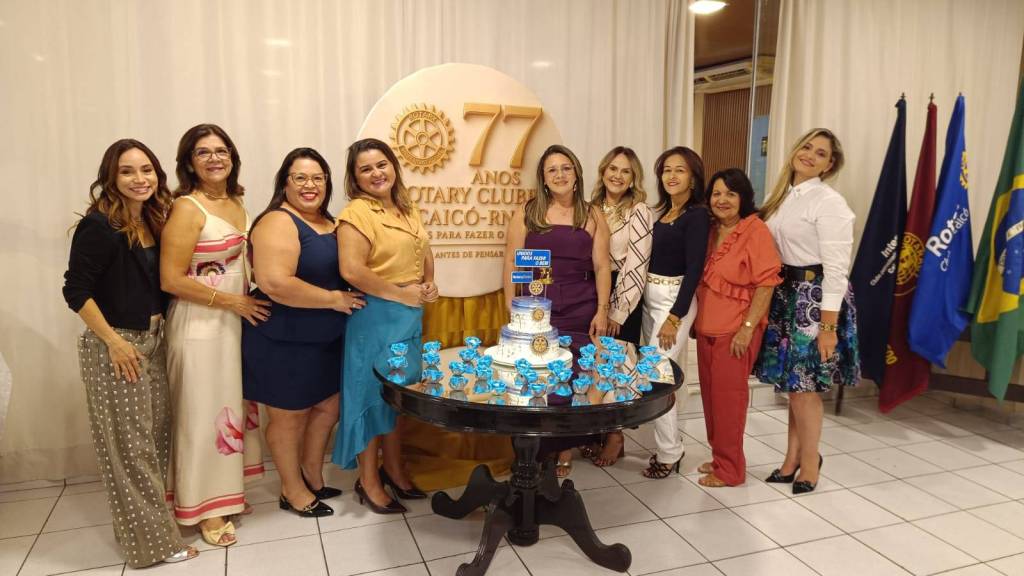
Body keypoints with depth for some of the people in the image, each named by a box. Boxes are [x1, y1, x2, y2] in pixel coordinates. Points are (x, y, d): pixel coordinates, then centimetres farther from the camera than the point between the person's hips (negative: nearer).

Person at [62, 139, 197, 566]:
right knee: (130, 445, 3)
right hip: (115, 345, -7)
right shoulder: (98, 226, -14)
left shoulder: (152, 222, 8)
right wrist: (114, 341, -17)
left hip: (152, 341, 7)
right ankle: (151, 541, 15)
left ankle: (144, 517, 32)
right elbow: (76, 290, -16)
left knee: (156, 437, 14)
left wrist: (156, 332, 8)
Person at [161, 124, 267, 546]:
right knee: (204, 412, 3)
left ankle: (226, 492, 32)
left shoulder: (236, 202, 8)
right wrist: (232, 301, -16)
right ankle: (205, 508, 19)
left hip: (236, 320, 8)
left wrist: (248, 301, 7)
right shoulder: (187, 208, -15)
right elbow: (171, 279, -19)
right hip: (200, 325, -7)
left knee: (232, 405, 16)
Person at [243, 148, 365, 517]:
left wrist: (345, 299, 6)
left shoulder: (328, 223, 9)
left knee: (328, 407, 19)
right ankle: (293, 491, 28)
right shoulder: (278, 222, -18)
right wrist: (333, 299, -23)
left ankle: (312, 477, 39)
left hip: (325, 338, 9)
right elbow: (274, 283, -31)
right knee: (289, 416, 9)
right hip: (283, 341, -8)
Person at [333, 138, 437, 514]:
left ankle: (393, 469, 32)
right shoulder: (356, 213, -14)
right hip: (376, 317, -7)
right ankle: (368, 481, 18)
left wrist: (430, 283, 4)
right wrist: (400, 293, -17)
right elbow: (351, 271, -23)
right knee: (373, 395, 3)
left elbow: (423, 252, 23)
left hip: (410, 315, 7)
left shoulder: (407, 208, 11)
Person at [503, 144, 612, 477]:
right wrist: (512, 308, -3)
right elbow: (512, 263, 3)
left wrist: (602, 311, -3)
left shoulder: (592, 216, 8)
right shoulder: (527, 213, 5)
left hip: (580, 314, 1)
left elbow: (601, 266, 5)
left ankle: (565, 453, 19)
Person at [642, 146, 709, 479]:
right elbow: (654, 259, 11)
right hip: (650, 299, 8)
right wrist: (651, 307, 7)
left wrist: (675, 316, -19)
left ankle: (669, 455, 8)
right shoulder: (662, 212, 12)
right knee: (665, 376, 14)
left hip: (674, 301, -8)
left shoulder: (697, 215, -11)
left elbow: (694, 269, -16)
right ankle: (670, 446, 26)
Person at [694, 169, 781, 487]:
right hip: (706, 328, 7)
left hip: (735, 330, -6)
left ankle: (730, 469, 14)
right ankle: (719, 457, 27)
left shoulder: (756, 230, -11)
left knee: (729, 397, 1)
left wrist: (748, 328, -17)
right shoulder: (711, 230, 10)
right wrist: (695, 318, 14)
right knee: (710, 395, 12)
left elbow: (766, 283, -14)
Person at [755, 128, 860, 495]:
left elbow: (836, 269, -16)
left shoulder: (829, 202, -12)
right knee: (792, 380, 12)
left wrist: (828, 326, -19)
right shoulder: (784, 196, 11)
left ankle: (809, 459, 20)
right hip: (785, 293, 7)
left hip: (814, 296, -7)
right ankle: (794, 457, 25)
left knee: (803, 383, -1)